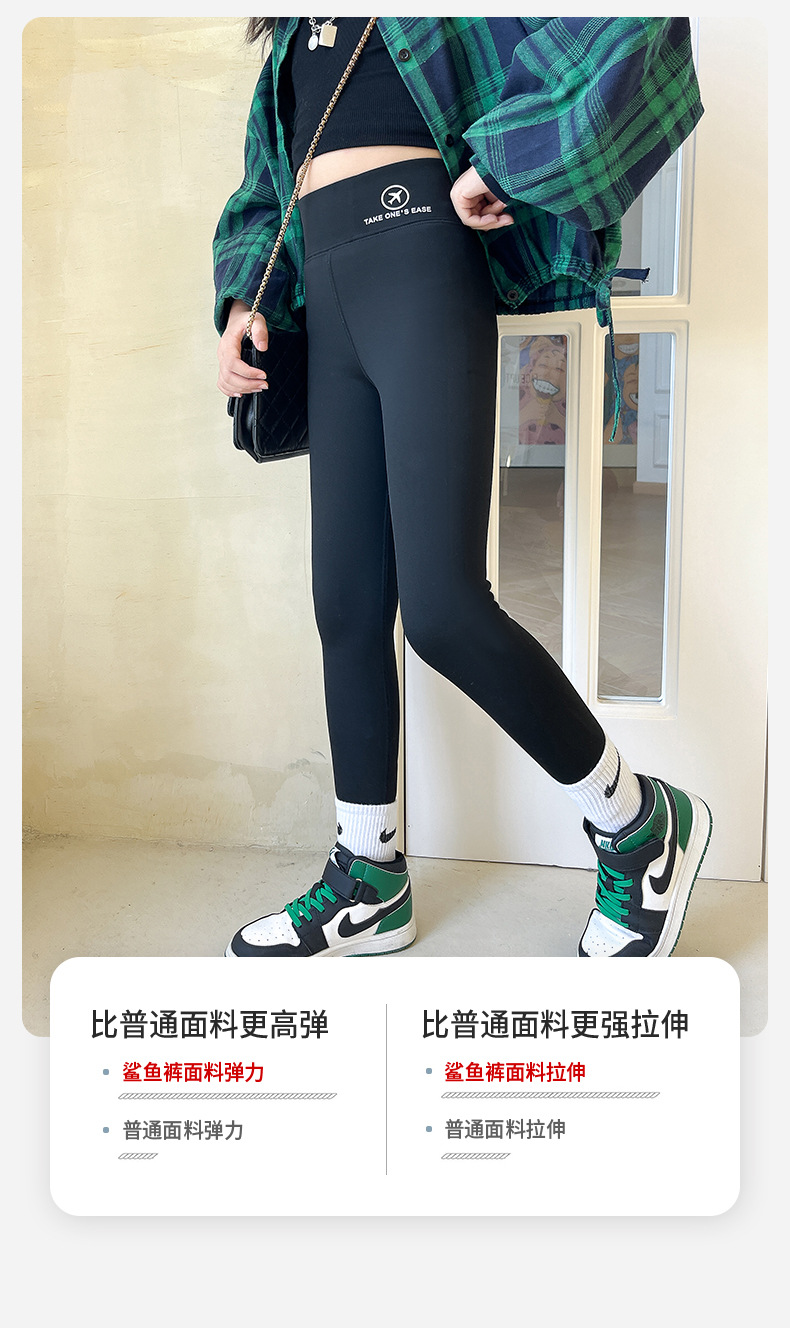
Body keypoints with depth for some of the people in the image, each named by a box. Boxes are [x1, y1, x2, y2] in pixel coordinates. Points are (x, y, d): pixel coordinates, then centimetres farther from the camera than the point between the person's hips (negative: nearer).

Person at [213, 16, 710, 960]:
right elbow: (267, 191, 28)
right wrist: (243, 299, 9)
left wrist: (499, 163, -12)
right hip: (328, 298, 7)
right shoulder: (291, 37, 28)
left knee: (442, 605, -19)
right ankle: (369, 882, 15)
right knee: (347, 607, 3)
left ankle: (640, 823, 1)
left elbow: (625, 25, -5)